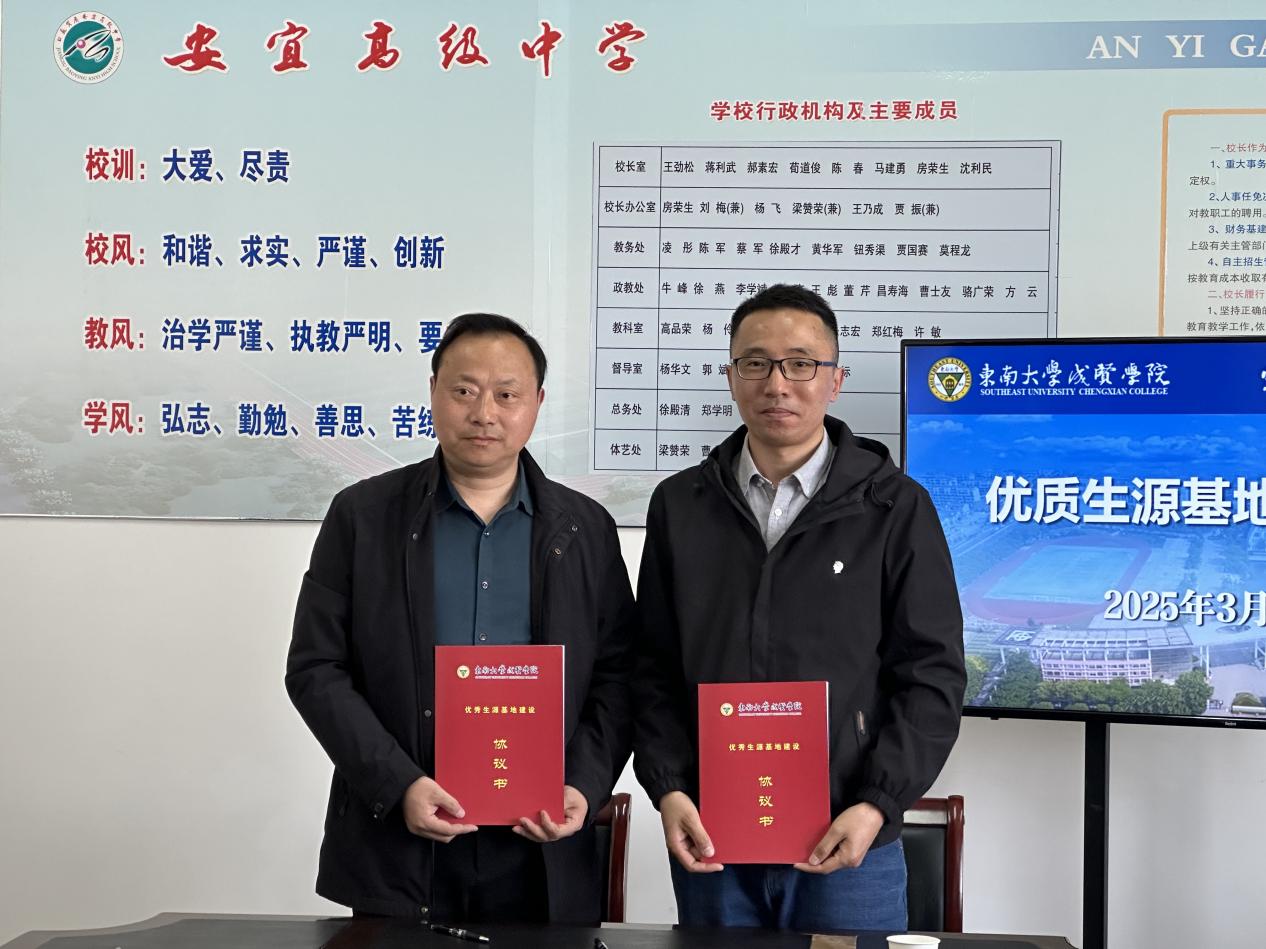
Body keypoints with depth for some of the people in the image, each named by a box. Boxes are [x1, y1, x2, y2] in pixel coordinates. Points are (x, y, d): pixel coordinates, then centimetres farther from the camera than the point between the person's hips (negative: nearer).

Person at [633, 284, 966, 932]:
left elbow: (932, 673, -2)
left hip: (847, 850, -2)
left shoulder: (895, 507, -1)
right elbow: (655, 668, 8)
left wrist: (877, 806, -11)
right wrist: (667, 788, -4)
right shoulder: (680, 505, 7)